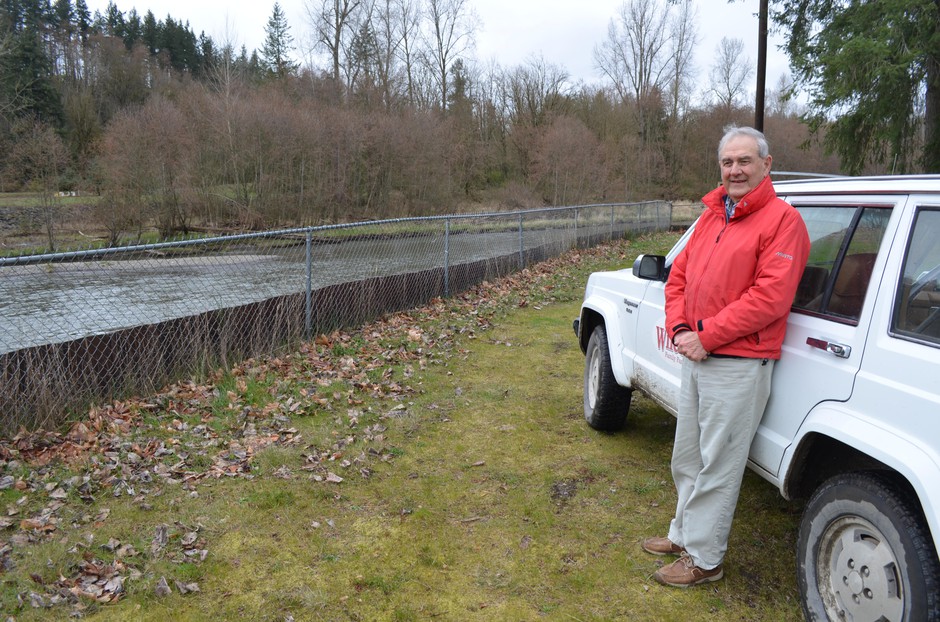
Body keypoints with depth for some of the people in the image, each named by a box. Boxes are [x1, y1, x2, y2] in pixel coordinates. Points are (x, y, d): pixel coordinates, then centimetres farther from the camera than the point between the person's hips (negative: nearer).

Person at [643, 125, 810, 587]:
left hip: (738, 365, -8)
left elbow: (769, 297, -20)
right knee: (687, 457, 19)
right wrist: (680, 329, -3)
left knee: (717, 466, 2)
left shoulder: (782, 220, -10)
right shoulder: (711, 215, 14)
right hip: (696, 358, 8)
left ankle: (704, 558, 17)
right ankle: (684, 534, 36)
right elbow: (680, 274, 13)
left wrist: (706, 338, -19)